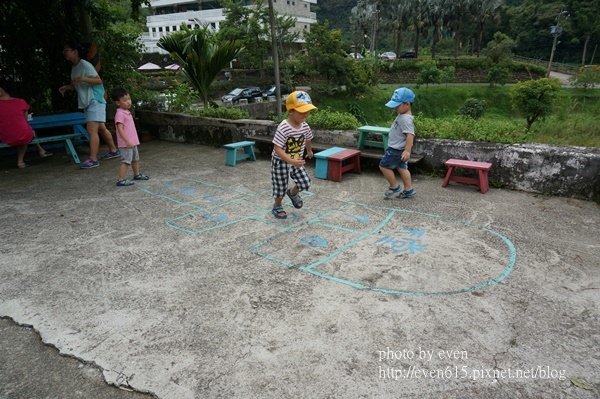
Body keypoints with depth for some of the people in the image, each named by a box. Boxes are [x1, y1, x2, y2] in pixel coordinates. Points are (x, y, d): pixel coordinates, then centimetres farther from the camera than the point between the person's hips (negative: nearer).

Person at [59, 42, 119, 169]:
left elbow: (98, 80, -18)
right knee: (101, 128, 16)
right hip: (87, 102, 10)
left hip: (95, 101, -10)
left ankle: (93, 159, -19)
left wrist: (83, 78, -31)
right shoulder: (74, 68, 15)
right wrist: (66, 87, 10)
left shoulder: (85, 65, -12)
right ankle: (113, 150, 27)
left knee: (92, 130, -16)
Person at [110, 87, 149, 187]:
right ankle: (121, 180, -8)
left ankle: (137, 174, 39)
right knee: (126, 161, -11)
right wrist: (128, 141, -31)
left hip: (132, 142, 10)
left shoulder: (127, 112, 12)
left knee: (135, 159, 22)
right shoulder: (120, 114, -18)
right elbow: (120, 129, -25)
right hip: (125, 144, -10)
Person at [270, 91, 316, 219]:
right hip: (281, 162, -5)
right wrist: (292, 161, -41)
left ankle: (293, 193, 34)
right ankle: (277, 207, 34)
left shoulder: (305, 126, -9)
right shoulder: (283, 128, -30)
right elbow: (277, 149, -32)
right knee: (281, 186, 6)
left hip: (296, 161, 6)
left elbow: (308, 139, 14)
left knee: (305, 182, 1)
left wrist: (309, 151, 32)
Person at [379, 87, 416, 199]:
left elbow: (410, 135, -32)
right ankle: (408, 190, 21)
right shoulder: (402, 116, 8)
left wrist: (407, 150, -37)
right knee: (402, 168, 15)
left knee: (384, 165, -1)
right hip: (397, 148, 10)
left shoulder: (406, 119, -24)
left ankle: (395, 187, 10)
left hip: (397, 149, -10)